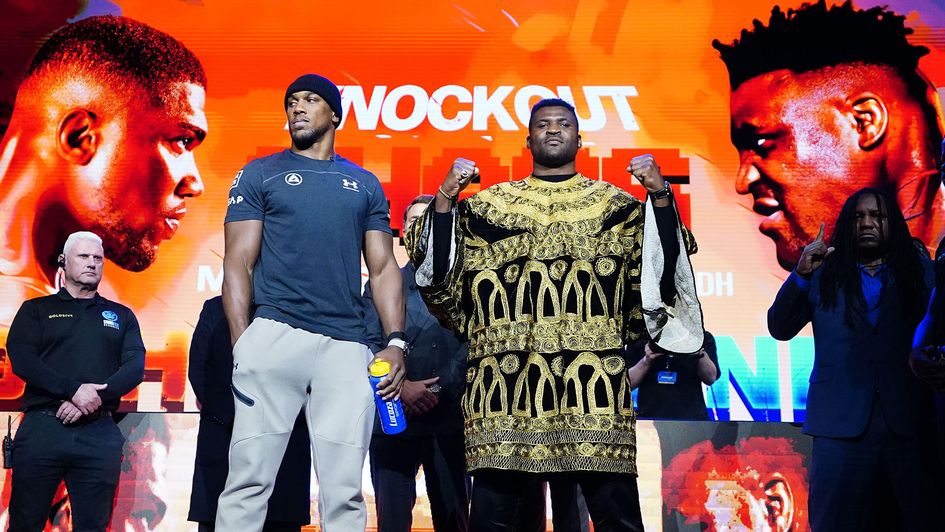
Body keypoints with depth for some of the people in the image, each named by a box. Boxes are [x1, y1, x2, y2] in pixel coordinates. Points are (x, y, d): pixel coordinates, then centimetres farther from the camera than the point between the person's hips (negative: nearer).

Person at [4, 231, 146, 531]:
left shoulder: (121, 315, 17)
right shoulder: (36, 310, 13)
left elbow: (135, 367, 4)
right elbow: (21, 359, -3)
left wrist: (95, 399, -13)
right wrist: (73, 390, -17)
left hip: (99, 433, 1)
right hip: (42, 427, -1)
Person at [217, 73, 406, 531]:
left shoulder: (365, 185, 18)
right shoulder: (260, 174, 11)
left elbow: (383, 268, 14)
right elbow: (239, 262, 4)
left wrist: (396, 341, 0)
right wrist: (241, 342, -8)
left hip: (346, 345, 2)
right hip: (274, 335, -2)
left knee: (344, 493, 1)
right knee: (249, 481, -5)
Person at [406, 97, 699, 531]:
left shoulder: (615, 204, 15)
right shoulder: (488, 205, 15)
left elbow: (664, 269, 6)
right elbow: (440, 276, 8)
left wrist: (660, 194, -3)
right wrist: (446, 197, -1)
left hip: (592, 377, 0)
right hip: (506, 371, 0)